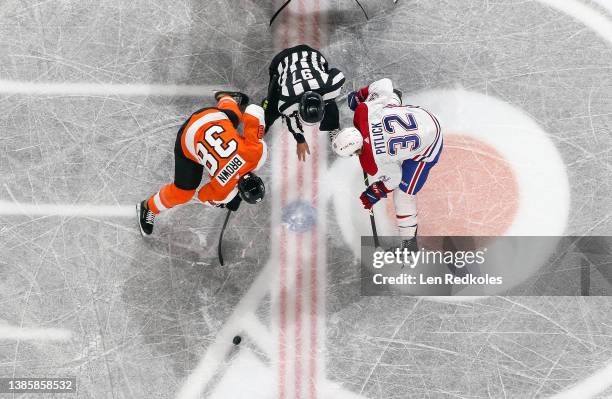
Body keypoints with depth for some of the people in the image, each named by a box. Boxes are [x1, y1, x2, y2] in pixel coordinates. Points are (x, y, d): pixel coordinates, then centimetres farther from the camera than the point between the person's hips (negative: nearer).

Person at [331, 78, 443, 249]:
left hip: (427, 148, -6)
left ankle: (408, 239, 19)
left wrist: (374, 195, 5)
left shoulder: (371, 163, -31)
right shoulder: (362, 111, -23)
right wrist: (361, 94, 4)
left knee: (403, 193, 3)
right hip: (423, 115, 6)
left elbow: (392, 178, -12)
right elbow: (385, 84, -12)